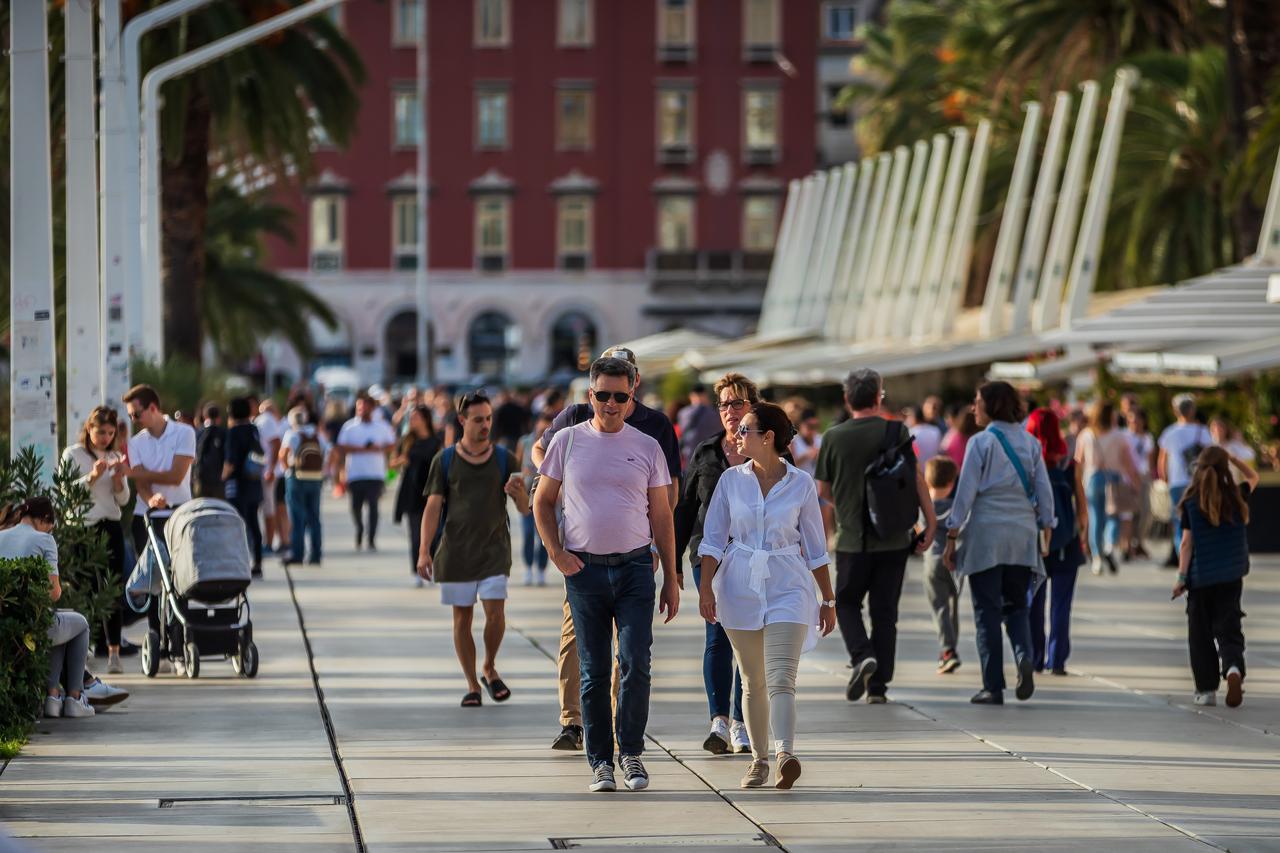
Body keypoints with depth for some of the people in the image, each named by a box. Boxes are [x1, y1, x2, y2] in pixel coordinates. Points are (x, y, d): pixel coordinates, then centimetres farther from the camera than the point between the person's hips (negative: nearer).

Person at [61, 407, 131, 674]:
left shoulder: (115, 457, 13)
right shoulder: (73, 455, 1)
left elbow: (123, 500, 12)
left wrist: (118, 478, -7)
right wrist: (92, 477, -20)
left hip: (110, 528, 3)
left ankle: (114, 652, -2)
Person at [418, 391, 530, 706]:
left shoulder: (503, 459, 5)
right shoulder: (445, 461, 2)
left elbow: (525, 509, 5)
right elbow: (433, 507, 0)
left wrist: (518, 492, -19)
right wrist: (424, 552, -9)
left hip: (494, 550, 0)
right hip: (456, 551, 0)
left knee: (495, 612, -10)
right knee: (462, 617, 2)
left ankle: (489, 668, 16)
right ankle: (472, 685, 12)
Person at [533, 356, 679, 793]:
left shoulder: (647, 447, 6)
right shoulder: (568, 441, 5)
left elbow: (661, 515, 10)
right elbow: (543, 501, 11)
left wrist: (671, 578, 7)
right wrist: (555, 551, -5)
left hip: (635, 566, 0)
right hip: (584, 569, 0)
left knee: (636, 664, -9)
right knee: (593, 671, 3)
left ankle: (631, 752, 6)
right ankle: (600, 761, 10)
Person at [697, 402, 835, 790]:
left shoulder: (801, 485, 0)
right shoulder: (731, 480, 4)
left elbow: (815, 547, 7)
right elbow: (713, 540, 5)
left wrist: (828, 601, 9)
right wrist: (706, 586, -8)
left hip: (787, 585, -2)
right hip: (740, 585, 2)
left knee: (781, 678, -16)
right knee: (753, 681, 8)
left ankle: (785, 755, -30)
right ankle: (759, 758, 18)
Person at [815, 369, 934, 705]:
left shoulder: (833, 437, -3)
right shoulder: (896, 432, -3)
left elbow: (823, 490, 6)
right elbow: (917, 478, -7)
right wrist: (930, 523, -2)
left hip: (852, 538, -1)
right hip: (893, 538, 1)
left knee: (847, 602, 15)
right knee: (885, 611, 8)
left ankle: (861, 655, -11)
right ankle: (878, 686, 7)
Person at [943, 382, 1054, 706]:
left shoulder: (980, 443, -6)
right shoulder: (1030, 443, 7)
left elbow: (966, 493, -7)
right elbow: (1044, 491, 7)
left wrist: (952, 537, -2)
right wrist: (1045, 531, 14)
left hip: (985, 534, -4)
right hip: (1022, 533, 4)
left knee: (987, 610, 2)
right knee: (1016, 605, 13)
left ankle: (993, 687, 0)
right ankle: (1024, 657, -15)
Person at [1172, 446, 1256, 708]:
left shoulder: (1191, 502, -7)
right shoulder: (1237, 497, -2)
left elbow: (1186, 543, -6)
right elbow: (1253, 477, 21)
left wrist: (1181, 577, -1)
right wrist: (1232, 458, 15)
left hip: (1200, 577, -1)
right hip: (1231, 577, 1)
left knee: (1201, 634, 9)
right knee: (1229, 629, 4)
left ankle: (1207, 689, 10)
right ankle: (1233, 667, -25)